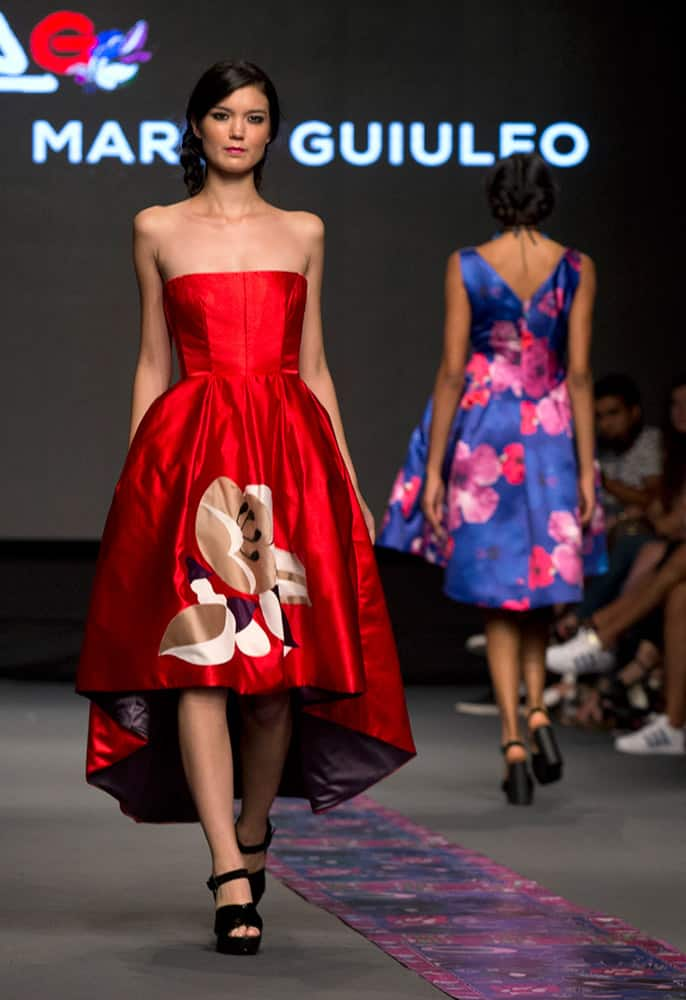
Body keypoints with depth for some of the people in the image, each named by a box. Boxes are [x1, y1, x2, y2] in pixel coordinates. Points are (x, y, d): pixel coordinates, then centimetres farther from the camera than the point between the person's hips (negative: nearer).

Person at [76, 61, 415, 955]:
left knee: (283, 657, 1)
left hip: (290, 447, 2)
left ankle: (254, 832, 22)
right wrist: (137, 476, 4)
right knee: (198, 653, -12)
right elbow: (152, 365, 11)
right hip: (189, 448, -2)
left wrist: (349, 479, 9)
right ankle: (231, 876, -14)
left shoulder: (303, 233, 13)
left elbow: (313, 367, 14)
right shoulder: (158, 231, 10)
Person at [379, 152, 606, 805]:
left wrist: (433, 470, -3)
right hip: (551, 434, 1)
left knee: (497, 595, 7)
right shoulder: (577, 269, -3)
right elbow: (579, 373, -5)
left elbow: (452, 373, -7)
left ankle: (512, 742, -1)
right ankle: (537, 711, 2)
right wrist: (586, 470, -1)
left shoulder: (465, 267, -6)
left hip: (482, 435, -1)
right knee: (540, 579, 21)